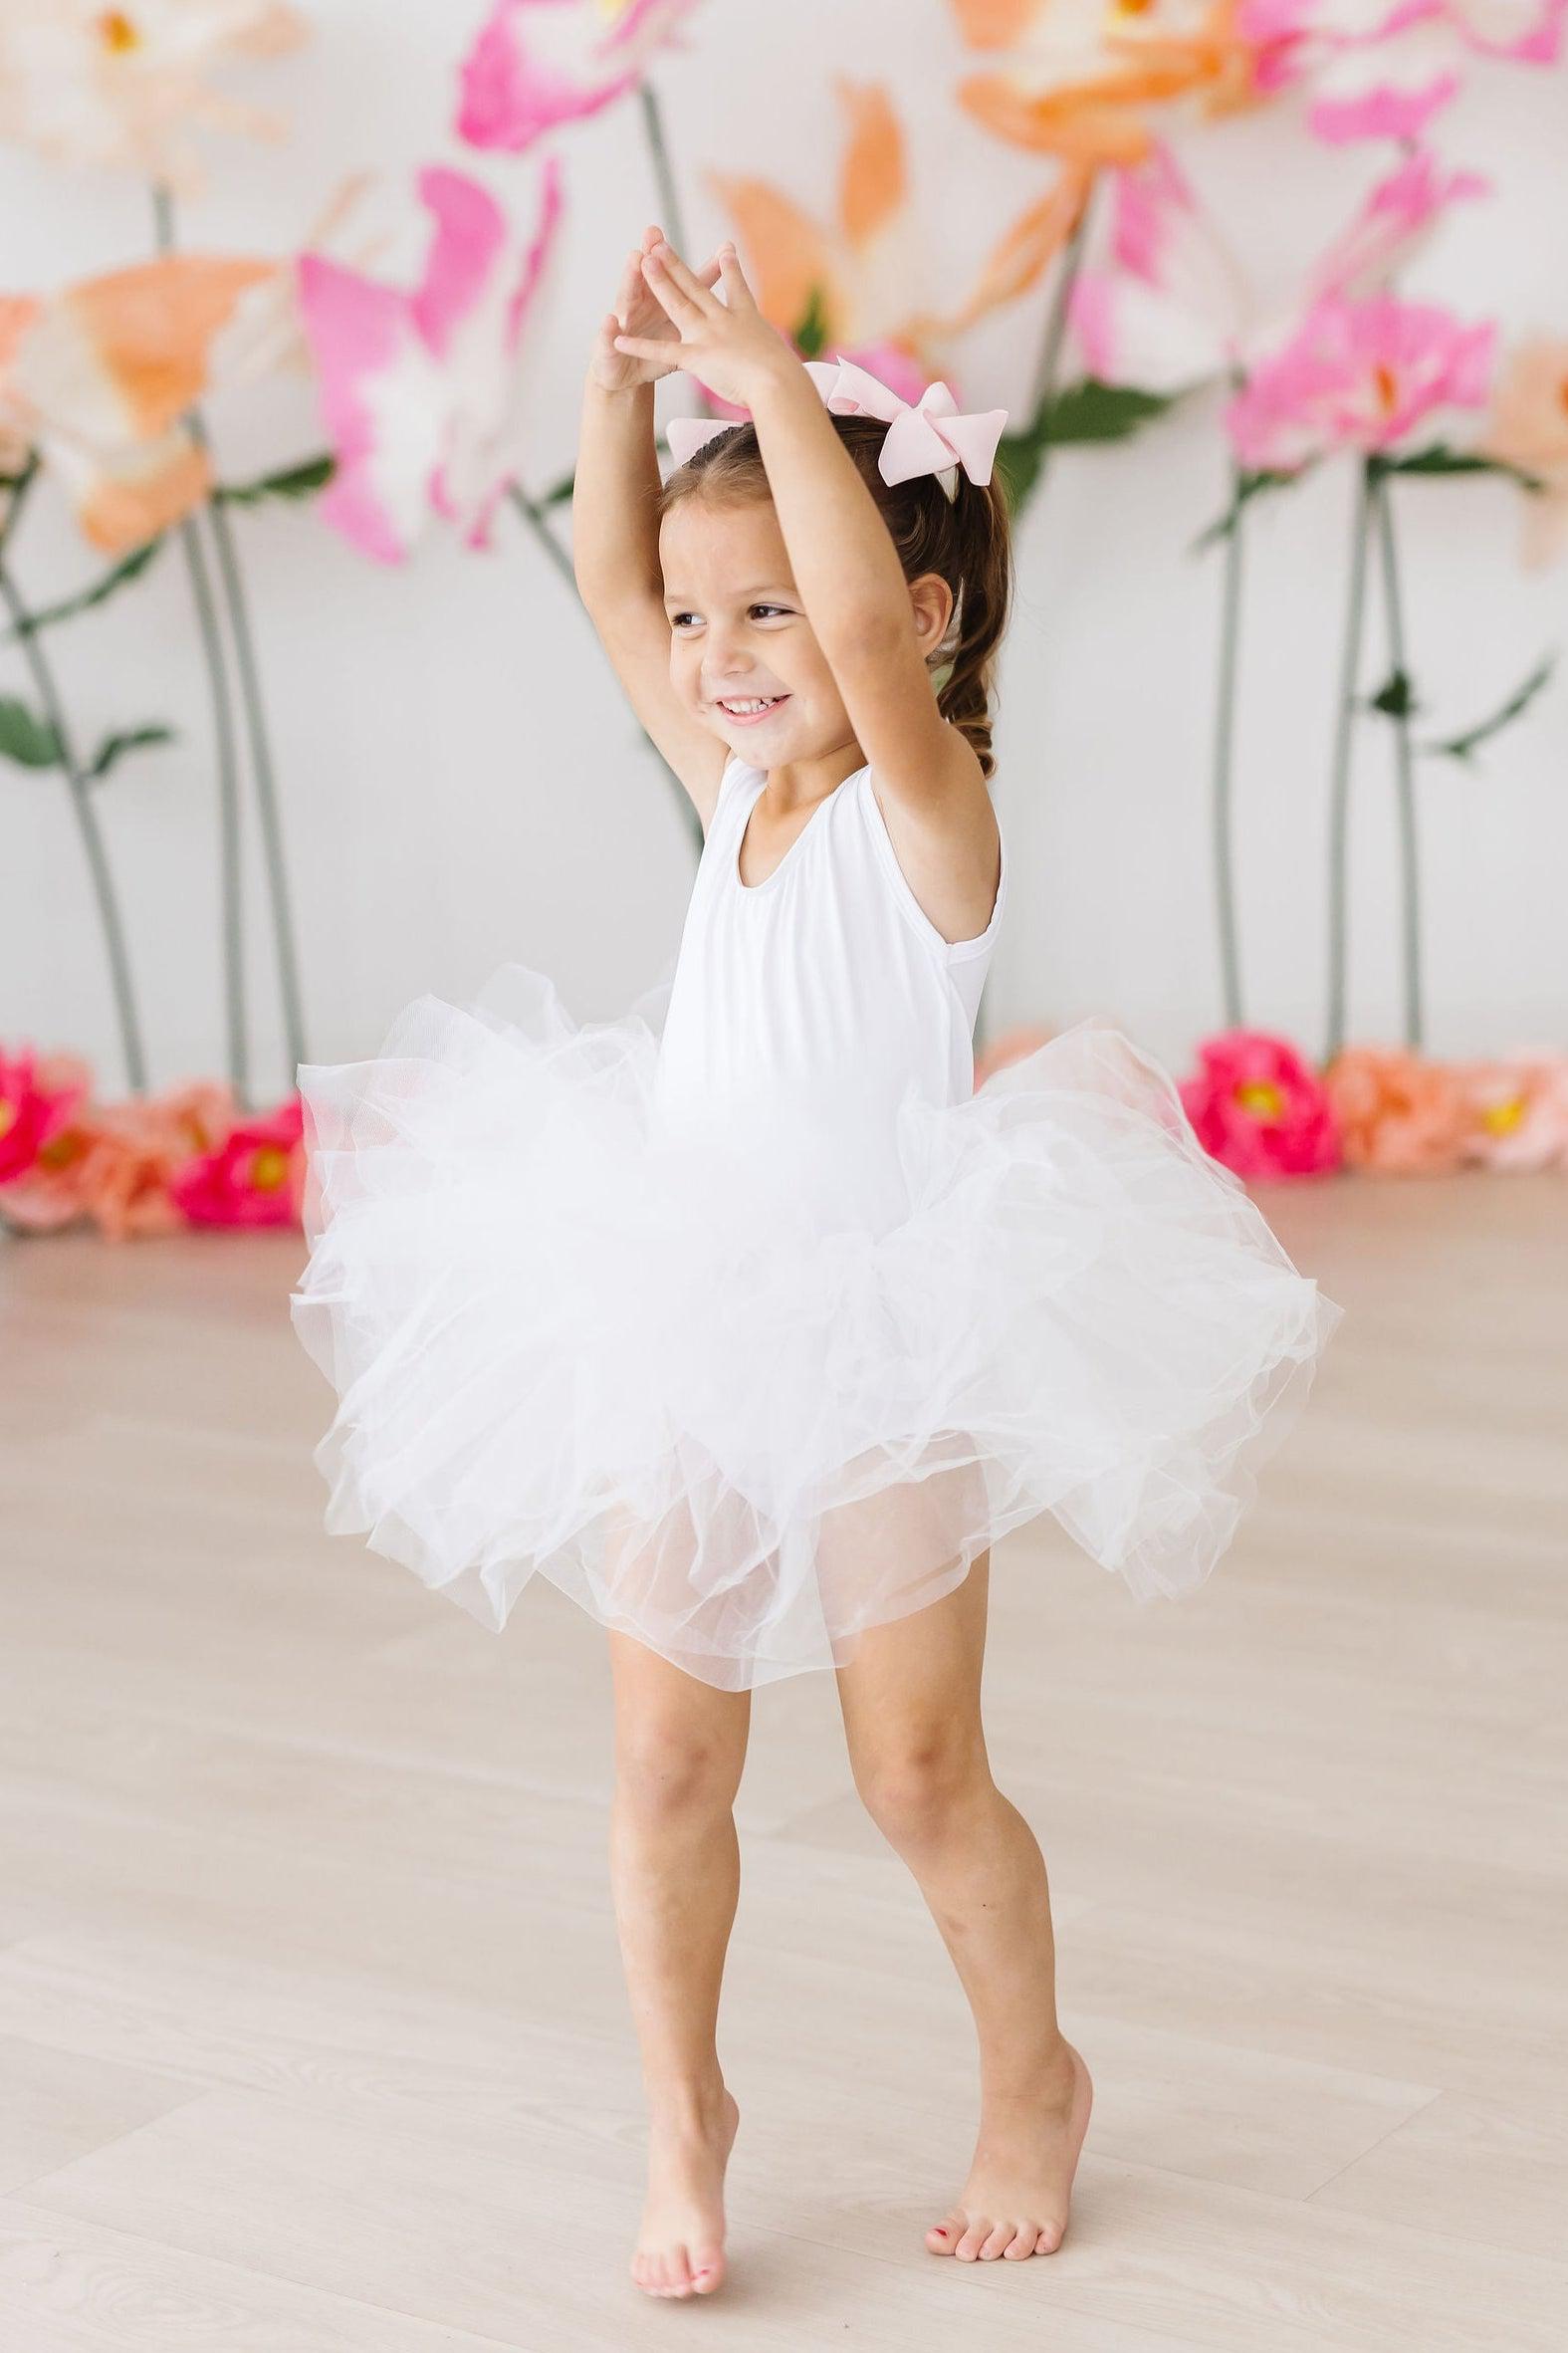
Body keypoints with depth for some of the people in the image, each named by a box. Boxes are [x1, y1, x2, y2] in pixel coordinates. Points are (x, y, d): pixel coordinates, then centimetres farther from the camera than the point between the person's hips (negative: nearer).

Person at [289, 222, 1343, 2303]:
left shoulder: (924, 808, -13)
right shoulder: (737, 793, 6)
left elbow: (877, 630, -32)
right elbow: (610, 587, 9)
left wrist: (773, 389, -30)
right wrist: (626, 379, -3)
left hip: (877, 1354, -6)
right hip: (682, 1345, 6)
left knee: (921, 1772, 5)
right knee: (667, 1762, 8)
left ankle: (1033, 2080, 29)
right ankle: (685, 2110, 26)